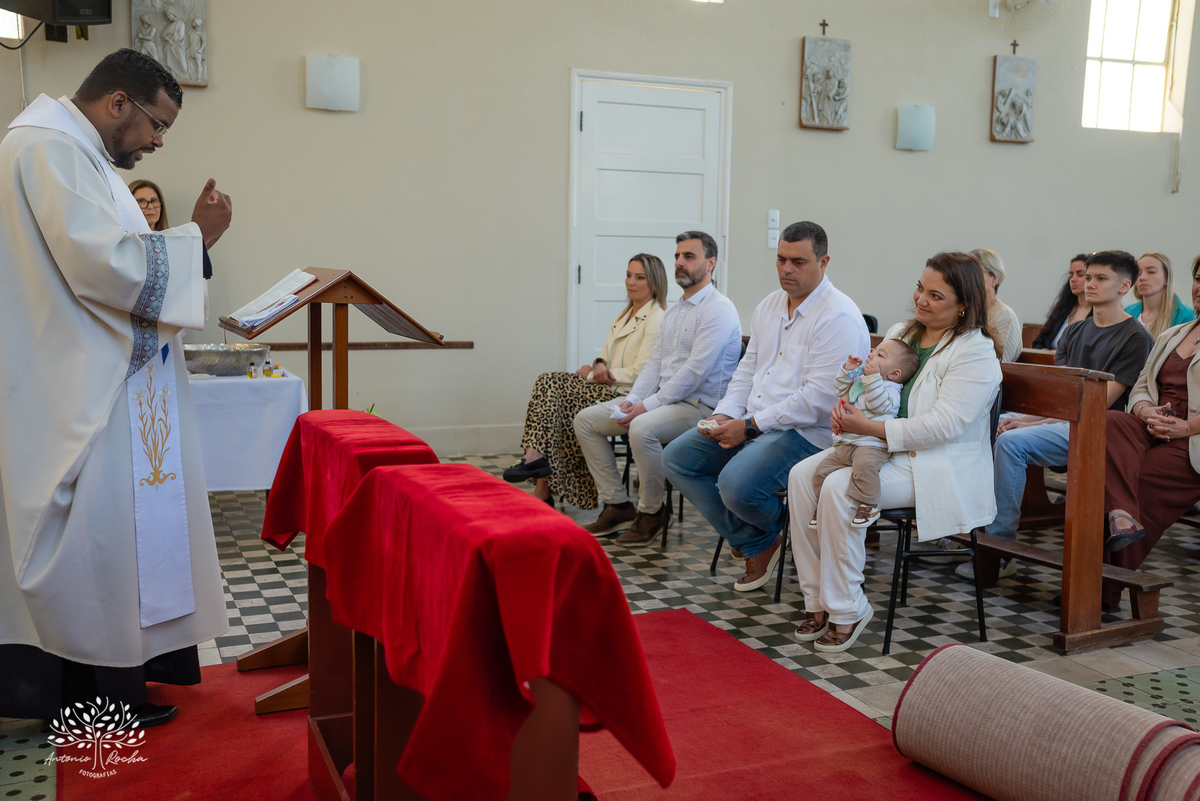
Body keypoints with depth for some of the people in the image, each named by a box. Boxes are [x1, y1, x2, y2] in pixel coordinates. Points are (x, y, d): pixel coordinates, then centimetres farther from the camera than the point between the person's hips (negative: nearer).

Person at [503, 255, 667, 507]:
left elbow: (640, 374, -13)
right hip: (608, 390, 8)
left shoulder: (657, 320, -7)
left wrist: (592, 375, -7)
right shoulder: (624, 316, 22)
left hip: (627, 399, -8)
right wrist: (599, 365, -6)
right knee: (549, 383, -14)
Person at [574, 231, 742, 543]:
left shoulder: (719, 309, -12)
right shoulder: (672, 312, 18)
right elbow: (655, 363, 16)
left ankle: (652, 511, -14)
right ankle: (616, 505, 1)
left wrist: (647, 406, -20)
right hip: (663, 399, 9)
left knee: (643, 428, -37)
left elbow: (694, 371, -20)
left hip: (699, 406, -9)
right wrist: (632, 400, -3)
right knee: (586, 420, 0)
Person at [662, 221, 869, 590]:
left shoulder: (838, 317, -14)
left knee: (736, 484, -31)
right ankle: (754, 544, 2)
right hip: (751, 423, 9)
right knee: (677, 458, -1)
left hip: (806, 432, -9)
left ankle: (775, 530, 8)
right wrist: (725, 414, 0)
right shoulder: (770, 305, 14)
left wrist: (750, 425, -20)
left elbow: (818, 398, -21)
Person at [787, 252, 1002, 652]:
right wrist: (847, 410, -7)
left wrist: (869, 427, -24)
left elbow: (942, 425, -21)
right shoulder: (901, 333, 13)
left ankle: (847, 611, -14)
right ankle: (818, 600, -7)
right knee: (802, 475, -13)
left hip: (936, 467, -8)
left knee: (839, 489, -28)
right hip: (877, 448, 8)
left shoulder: (975, 353, -12)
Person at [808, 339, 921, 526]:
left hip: (870, 445, -9)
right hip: (844, 444, 9)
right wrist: (847, 371, 16)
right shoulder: (859, 379, 22)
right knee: (823, 471, 3)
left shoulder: (890, 389, -4)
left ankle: (869, 505, -25)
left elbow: (879, 405, -21)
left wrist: (873, 378, -23)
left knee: (864, 465, -38)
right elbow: (841, 390, 30)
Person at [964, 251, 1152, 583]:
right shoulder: (1075, 331, 17)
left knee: (1011, 441, -29)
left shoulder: (1135, 337, -6)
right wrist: (1025, 417, -9)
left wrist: (1035, 422, -17)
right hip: (1059, 419, 8)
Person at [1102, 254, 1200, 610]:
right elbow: (1141, 387, 19)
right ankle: (1123, 517, -44)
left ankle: (1105, 592, -25)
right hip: (1151, 431, 5)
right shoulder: (1169, 336, 25)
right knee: (1110, 422, -28)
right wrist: (1147, 412, -5)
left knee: (1137, 480, -27)